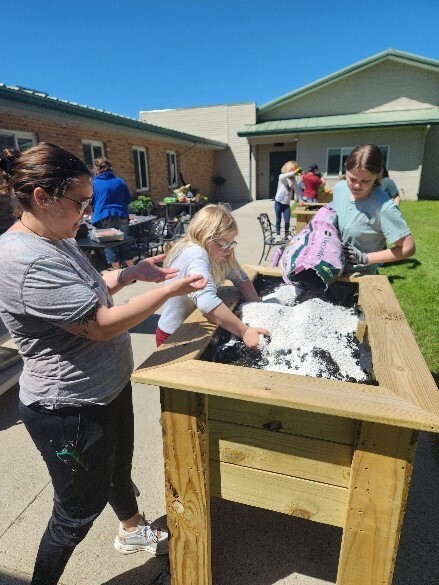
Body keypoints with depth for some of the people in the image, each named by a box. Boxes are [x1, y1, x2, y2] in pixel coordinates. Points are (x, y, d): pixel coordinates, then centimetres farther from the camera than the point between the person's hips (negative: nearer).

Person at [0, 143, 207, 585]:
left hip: (106, 388, 9)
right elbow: (102, 325, -29)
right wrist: (168, 290, -20)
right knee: (79, 509, 15)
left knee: (119, 470, 30)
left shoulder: (56, 241, 2)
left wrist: (132, 272, 0)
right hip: (69, 409, -9)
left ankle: (133, 531, 58)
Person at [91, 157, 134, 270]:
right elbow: (128, 200, 13)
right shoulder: (120, 181, 6)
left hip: (103, 218, -3)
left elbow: (90, 203, 5)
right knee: (125, 244, 13)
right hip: (121, 217, 3)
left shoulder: (94, 183, -2)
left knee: (109, 246, 5)